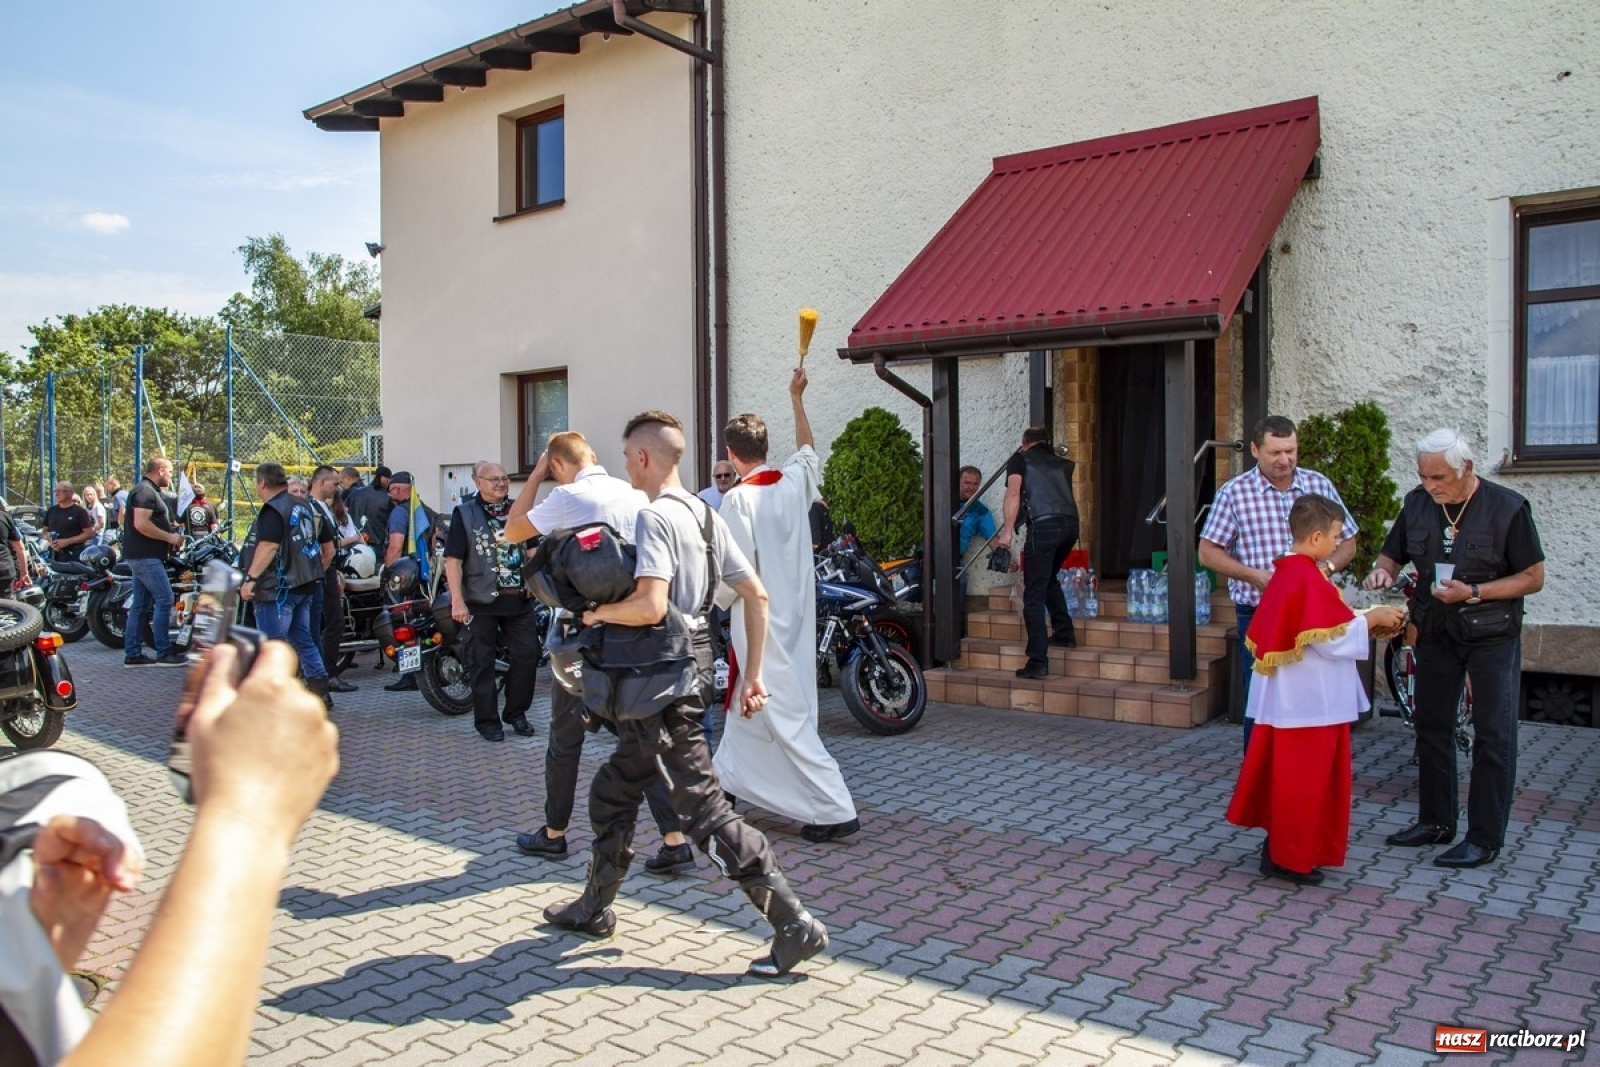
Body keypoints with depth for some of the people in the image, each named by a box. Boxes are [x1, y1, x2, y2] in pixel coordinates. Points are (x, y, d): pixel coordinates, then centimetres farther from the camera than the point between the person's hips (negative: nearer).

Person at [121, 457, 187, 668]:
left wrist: (172, 535, 13)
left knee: (141, 604, 11)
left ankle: (132, 654, 13)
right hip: (146, 556, -11)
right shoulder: (145, 491, -13)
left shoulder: (151, 491, 20)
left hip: (142, 556, 11)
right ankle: (163, 653, -7)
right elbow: (141, 524, -24)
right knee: (164, 599, -10)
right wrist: (169, 537, -16)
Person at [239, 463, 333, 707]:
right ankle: (320, 691, 18)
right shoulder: (305, 507, 16)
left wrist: (251, 578, -25)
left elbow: (268, 547, -24)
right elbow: (328, 548, 21)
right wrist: (315, 574, 29)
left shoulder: (273, 509, -11)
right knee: (303, 639, 16)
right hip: (305, 586, 9)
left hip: (277, 586, -9)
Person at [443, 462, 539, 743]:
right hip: (481, 602, -4)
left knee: (527, 655, 4)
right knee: (482, 663, 2)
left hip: (519, 598, 4)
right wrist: (457, 601, -16)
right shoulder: (464, 514, -4)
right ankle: (487, 720, 13)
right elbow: (453, 560, -9)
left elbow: (532, 549, 17)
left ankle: (516, 712, 20)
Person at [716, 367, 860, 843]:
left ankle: (836, 810, -8)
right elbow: (807, 449, 24)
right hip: (795, 615, 7)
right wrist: (797, 398, 32)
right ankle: (726, 777, 37)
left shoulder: (738, 499, -17)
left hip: (761, 621, -7)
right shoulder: (794, 481, 1)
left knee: (787, 715, -5)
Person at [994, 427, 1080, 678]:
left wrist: (1007, 531, -4)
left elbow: (1013, 494, -1)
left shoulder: (1020, 459, 14)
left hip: (1044, 525, -6)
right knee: (1049, 578, 31)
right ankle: (1064, 632, 31)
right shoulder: (1061, 463, 27)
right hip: (1071, 524, 6)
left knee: (1034, 595, -3)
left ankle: (1038, 662, -8)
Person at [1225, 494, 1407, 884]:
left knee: (1288, 776, 18)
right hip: (1311, 701, -9)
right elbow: (1332, 641, -21)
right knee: (1302, 779, 1)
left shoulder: (1284, 574, 10)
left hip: (1292, 698, 10)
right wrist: (1371, 619, -8)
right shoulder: (1310, 579, -20)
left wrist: (1363, 626, 16)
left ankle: (1279, 847, 28)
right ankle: (1290, 858, 11)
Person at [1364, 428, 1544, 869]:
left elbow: (1533, 578, -10)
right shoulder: (1417, 504, 0)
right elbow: (1393, 555, 11)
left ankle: (1485, 838, 6)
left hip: (1492, 634, -5)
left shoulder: (1507, 508, -13)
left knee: (1493, 735, -2)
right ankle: (1436, 821, 23)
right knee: (1431, 726, 10)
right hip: (1436, 631, 5)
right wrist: (1384, 571, -13)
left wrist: (1473, 593, -23)